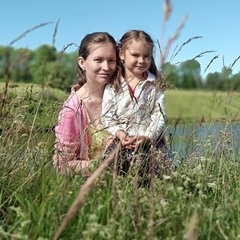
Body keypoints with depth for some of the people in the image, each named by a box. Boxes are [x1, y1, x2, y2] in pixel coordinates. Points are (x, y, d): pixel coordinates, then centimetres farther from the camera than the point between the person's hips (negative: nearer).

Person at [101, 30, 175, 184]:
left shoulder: (155, 84, 8)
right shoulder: (113, 85, 6)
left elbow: (159, 115, 2)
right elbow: (107, 115, 0)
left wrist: (147, 136, -13)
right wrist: (120, 133, -16)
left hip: (150, 139, 1)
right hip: (121, 139, 0)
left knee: (168, 170, -18)